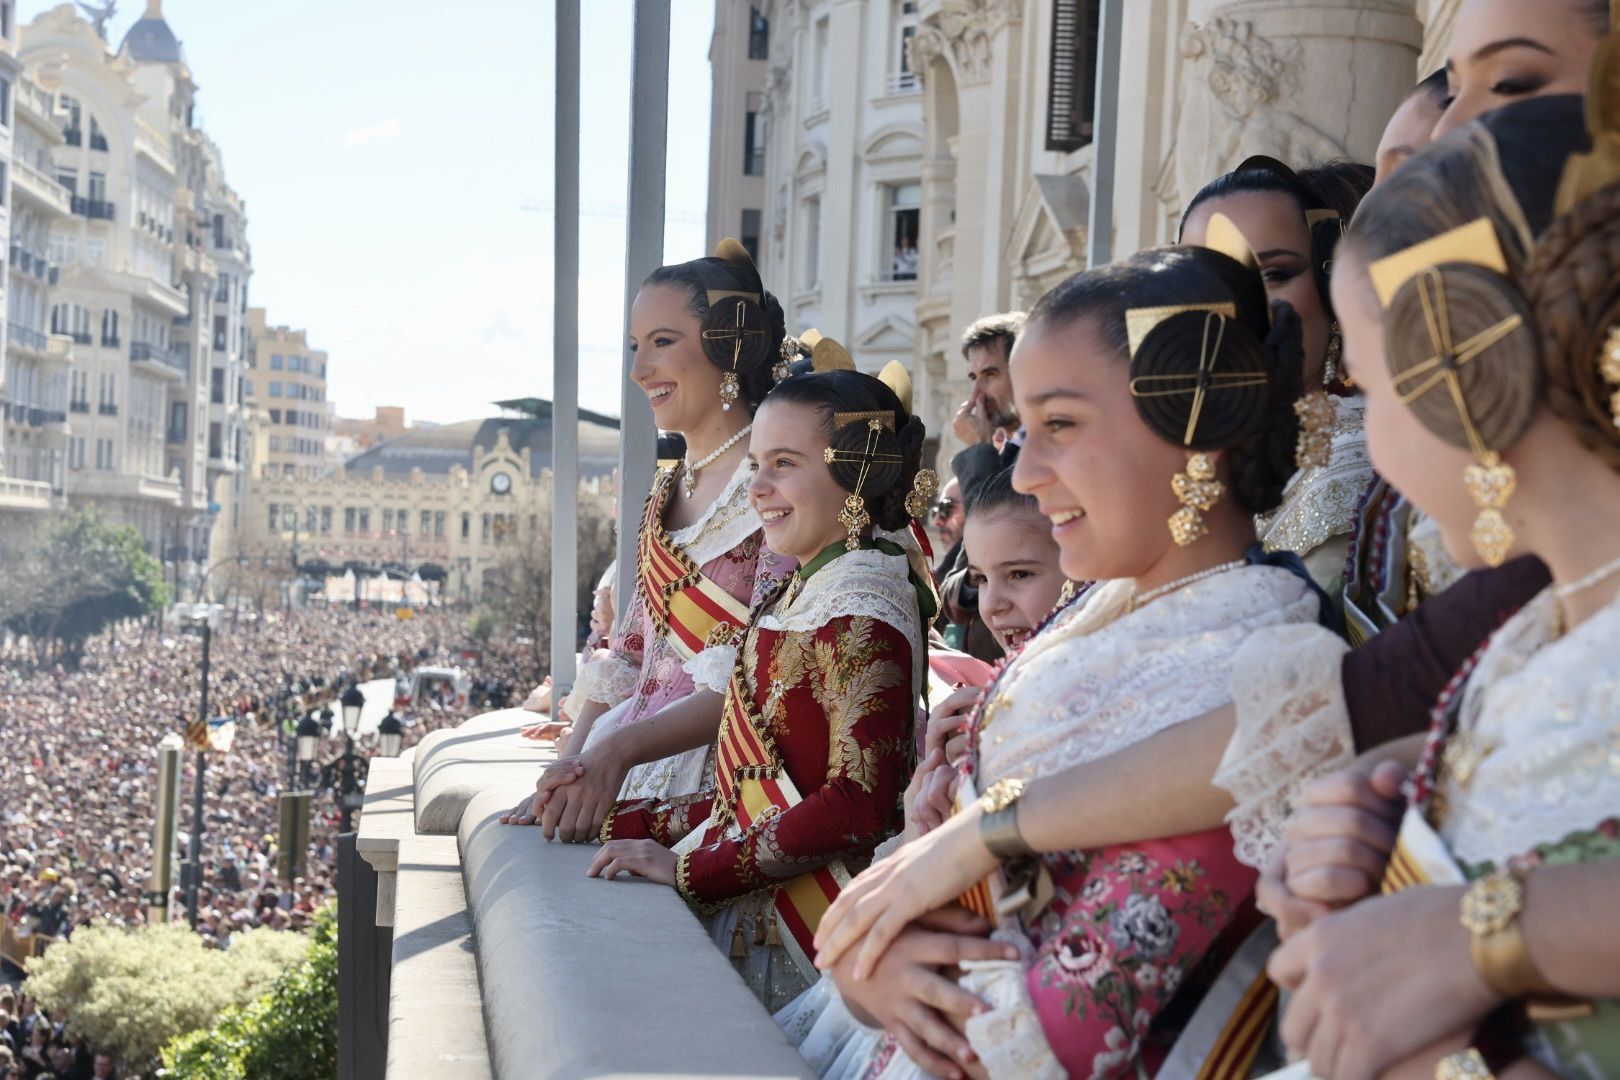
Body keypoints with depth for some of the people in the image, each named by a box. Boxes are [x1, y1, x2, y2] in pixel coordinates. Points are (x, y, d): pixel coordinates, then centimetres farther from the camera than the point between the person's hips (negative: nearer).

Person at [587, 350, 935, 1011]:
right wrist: (621, 821, 11)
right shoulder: (802, 593, 15)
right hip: (751, 905, 8)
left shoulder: (862, 612, -13)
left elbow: (858, 804, -22)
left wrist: (689, 869, -19)